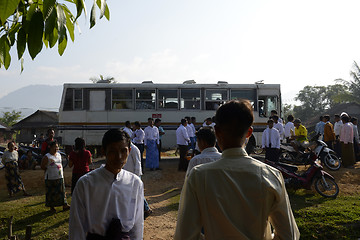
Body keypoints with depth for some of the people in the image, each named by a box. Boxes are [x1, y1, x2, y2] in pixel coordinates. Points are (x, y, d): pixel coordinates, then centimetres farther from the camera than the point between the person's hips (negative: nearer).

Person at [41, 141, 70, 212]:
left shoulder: (59, 155, 11)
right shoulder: (47, 157, -9)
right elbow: (42, 167, -5)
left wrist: (61, 173, 12)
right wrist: (49, 170, -7)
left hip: (60, 177, 6)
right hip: (50, 178, -5)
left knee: (62, 191, 7)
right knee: (51, 193, 3)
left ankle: (64, 205, 12)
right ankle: (51, 207, 15)